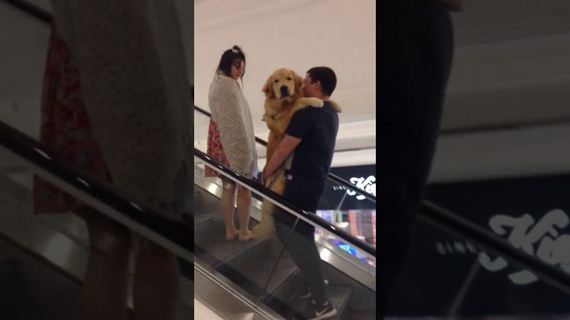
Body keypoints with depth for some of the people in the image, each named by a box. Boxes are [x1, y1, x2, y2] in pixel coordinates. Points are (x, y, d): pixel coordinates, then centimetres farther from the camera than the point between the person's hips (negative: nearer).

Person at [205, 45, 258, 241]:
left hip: (221, 140, 9)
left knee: (228, 187, 14)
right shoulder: (228, 85, -18)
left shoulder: (217, 83, 11)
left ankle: (230, 230, 20)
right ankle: (244, 231, 12)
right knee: (244, 188, 3)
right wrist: (247, 148, -16)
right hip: (233, 142, -9)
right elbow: (235, 119, -20)